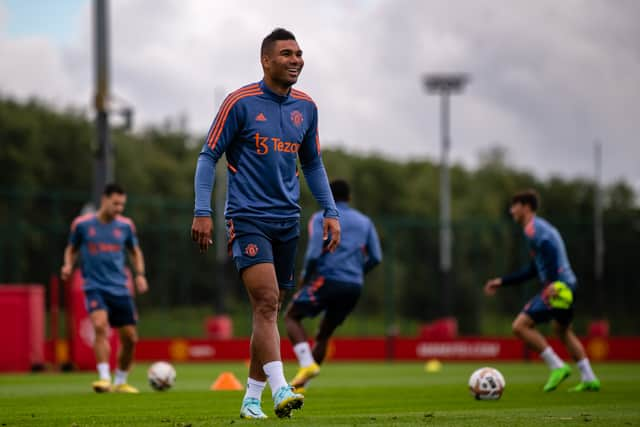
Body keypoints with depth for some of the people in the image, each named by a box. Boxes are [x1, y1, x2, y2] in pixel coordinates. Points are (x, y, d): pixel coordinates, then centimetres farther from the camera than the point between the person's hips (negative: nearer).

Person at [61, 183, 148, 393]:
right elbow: (72, 249, 13)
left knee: (130, 338, 3)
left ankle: (121, 382, 23)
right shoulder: (82, 224, -2)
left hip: (120, 288, 3)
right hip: (95, 287, -3)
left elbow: (135, 252, 18)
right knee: (100, 325, -28)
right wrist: (68, 265, -7)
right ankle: (104, 378, -28)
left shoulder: (126, 225, 5)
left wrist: (140, 274, 3)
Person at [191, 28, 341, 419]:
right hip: (248, 218, -6)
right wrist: (202, 212, -10)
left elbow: (312, 164, 20)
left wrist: (330, 212, 13)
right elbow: (209, 156, -3)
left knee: (270, 309, 9)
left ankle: (252, 398, 17)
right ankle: (280, 390, -26)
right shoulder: (240, 103, -6)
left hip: (288, 221, 6)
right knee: (266, 301, -19)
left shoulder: (305, 107, 10)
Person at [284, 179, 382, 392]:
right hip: (354, 286, 5)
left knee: (291, 316, 10)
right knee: (323, 335, 17)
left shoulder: (321, 218, 2)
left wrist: (305, 276, 5)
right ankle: (300, 386, 13)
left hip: (328, 279, -5)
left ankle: (307, 363, -13)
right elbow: (375, 257, 9)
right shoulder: (364, 222, 16)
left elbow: (314, 253, -10)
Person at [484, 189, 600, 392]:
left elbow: (549, 249, -25)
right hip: (569, 283, 10)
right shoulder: (542, 227, 25)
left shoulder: (532, 228, -6)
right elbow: (533, 270, 31)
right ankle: (589, 379, 27)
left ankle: (557, 367, -10)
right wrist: (502, 282, 33)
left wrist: (553, 282, -32)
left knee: (520, 326, -11)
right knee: (562, 331, 27)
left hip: (558, 286, -10)